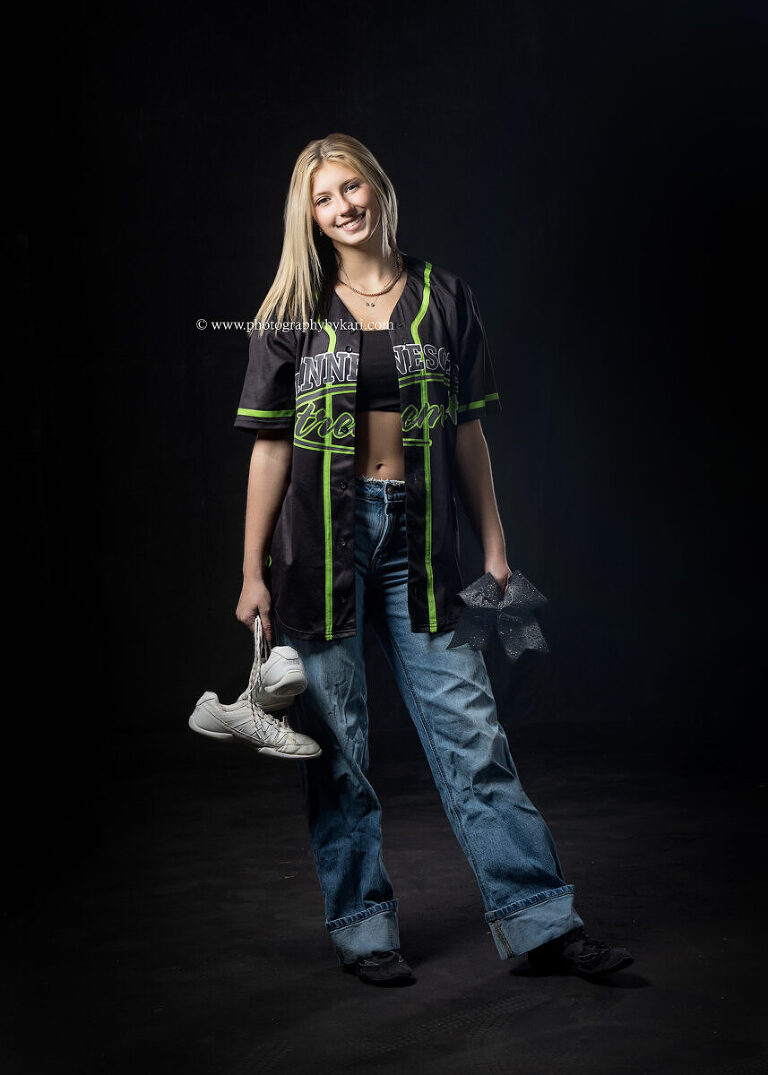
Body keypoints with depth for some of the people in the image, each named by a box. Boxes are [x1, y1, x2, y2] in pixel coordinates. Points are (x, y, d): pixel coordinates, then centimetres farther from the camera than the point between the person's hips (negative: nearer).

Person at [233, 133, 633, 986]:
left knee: (469, 729, 0)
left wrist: (493, 549, 7)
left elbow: (467, 432, 10)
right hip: (321, 533, -1)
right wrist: (253, 573, -1)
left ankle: (537, 919, 8)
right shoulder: (293, 315, 4)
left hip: (416, 532, 1)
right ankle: (362, 928, 18)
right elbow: (271, 444, 2)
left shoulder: (444, 299, 7)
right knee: (335, 741, 5)